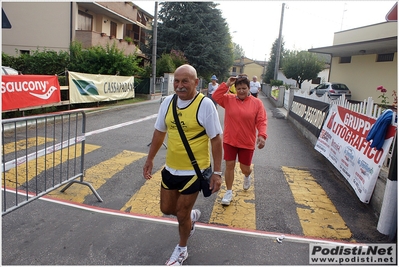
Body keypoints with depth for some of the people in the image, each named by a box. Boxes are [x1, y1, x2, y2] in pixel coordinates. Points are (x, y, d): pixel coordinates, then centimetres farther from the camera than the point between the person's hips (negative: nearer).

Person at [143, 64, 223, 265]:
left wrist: (217, 172, -14)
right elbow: (159, 132, 11)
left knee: (181, 215, 9)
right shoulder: (167, 102, -1)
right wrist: (150, 159, 13)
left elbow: (216, 139, -13)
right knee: (167, 209, 19)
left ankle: (182, 249, 39)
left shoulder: (205, 104, -17)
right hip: (170, 168, 6)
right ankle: (191, 216, 52)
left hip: (193, 171, -5)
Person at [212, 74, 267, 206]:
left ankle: (247, 176, 50)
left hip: (247, 142, -1)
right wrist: (227, 84, -15)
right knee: (229, 165, 4)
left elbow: (262, 121, -9)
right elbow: (216, 96, -14)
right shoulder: (229, 99, -1)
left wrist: (262, 135, -24)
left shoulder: (257, 102, -5)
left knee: (245, 168, 11)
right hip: (229, 141, 1)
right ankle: (229, 192, 20)